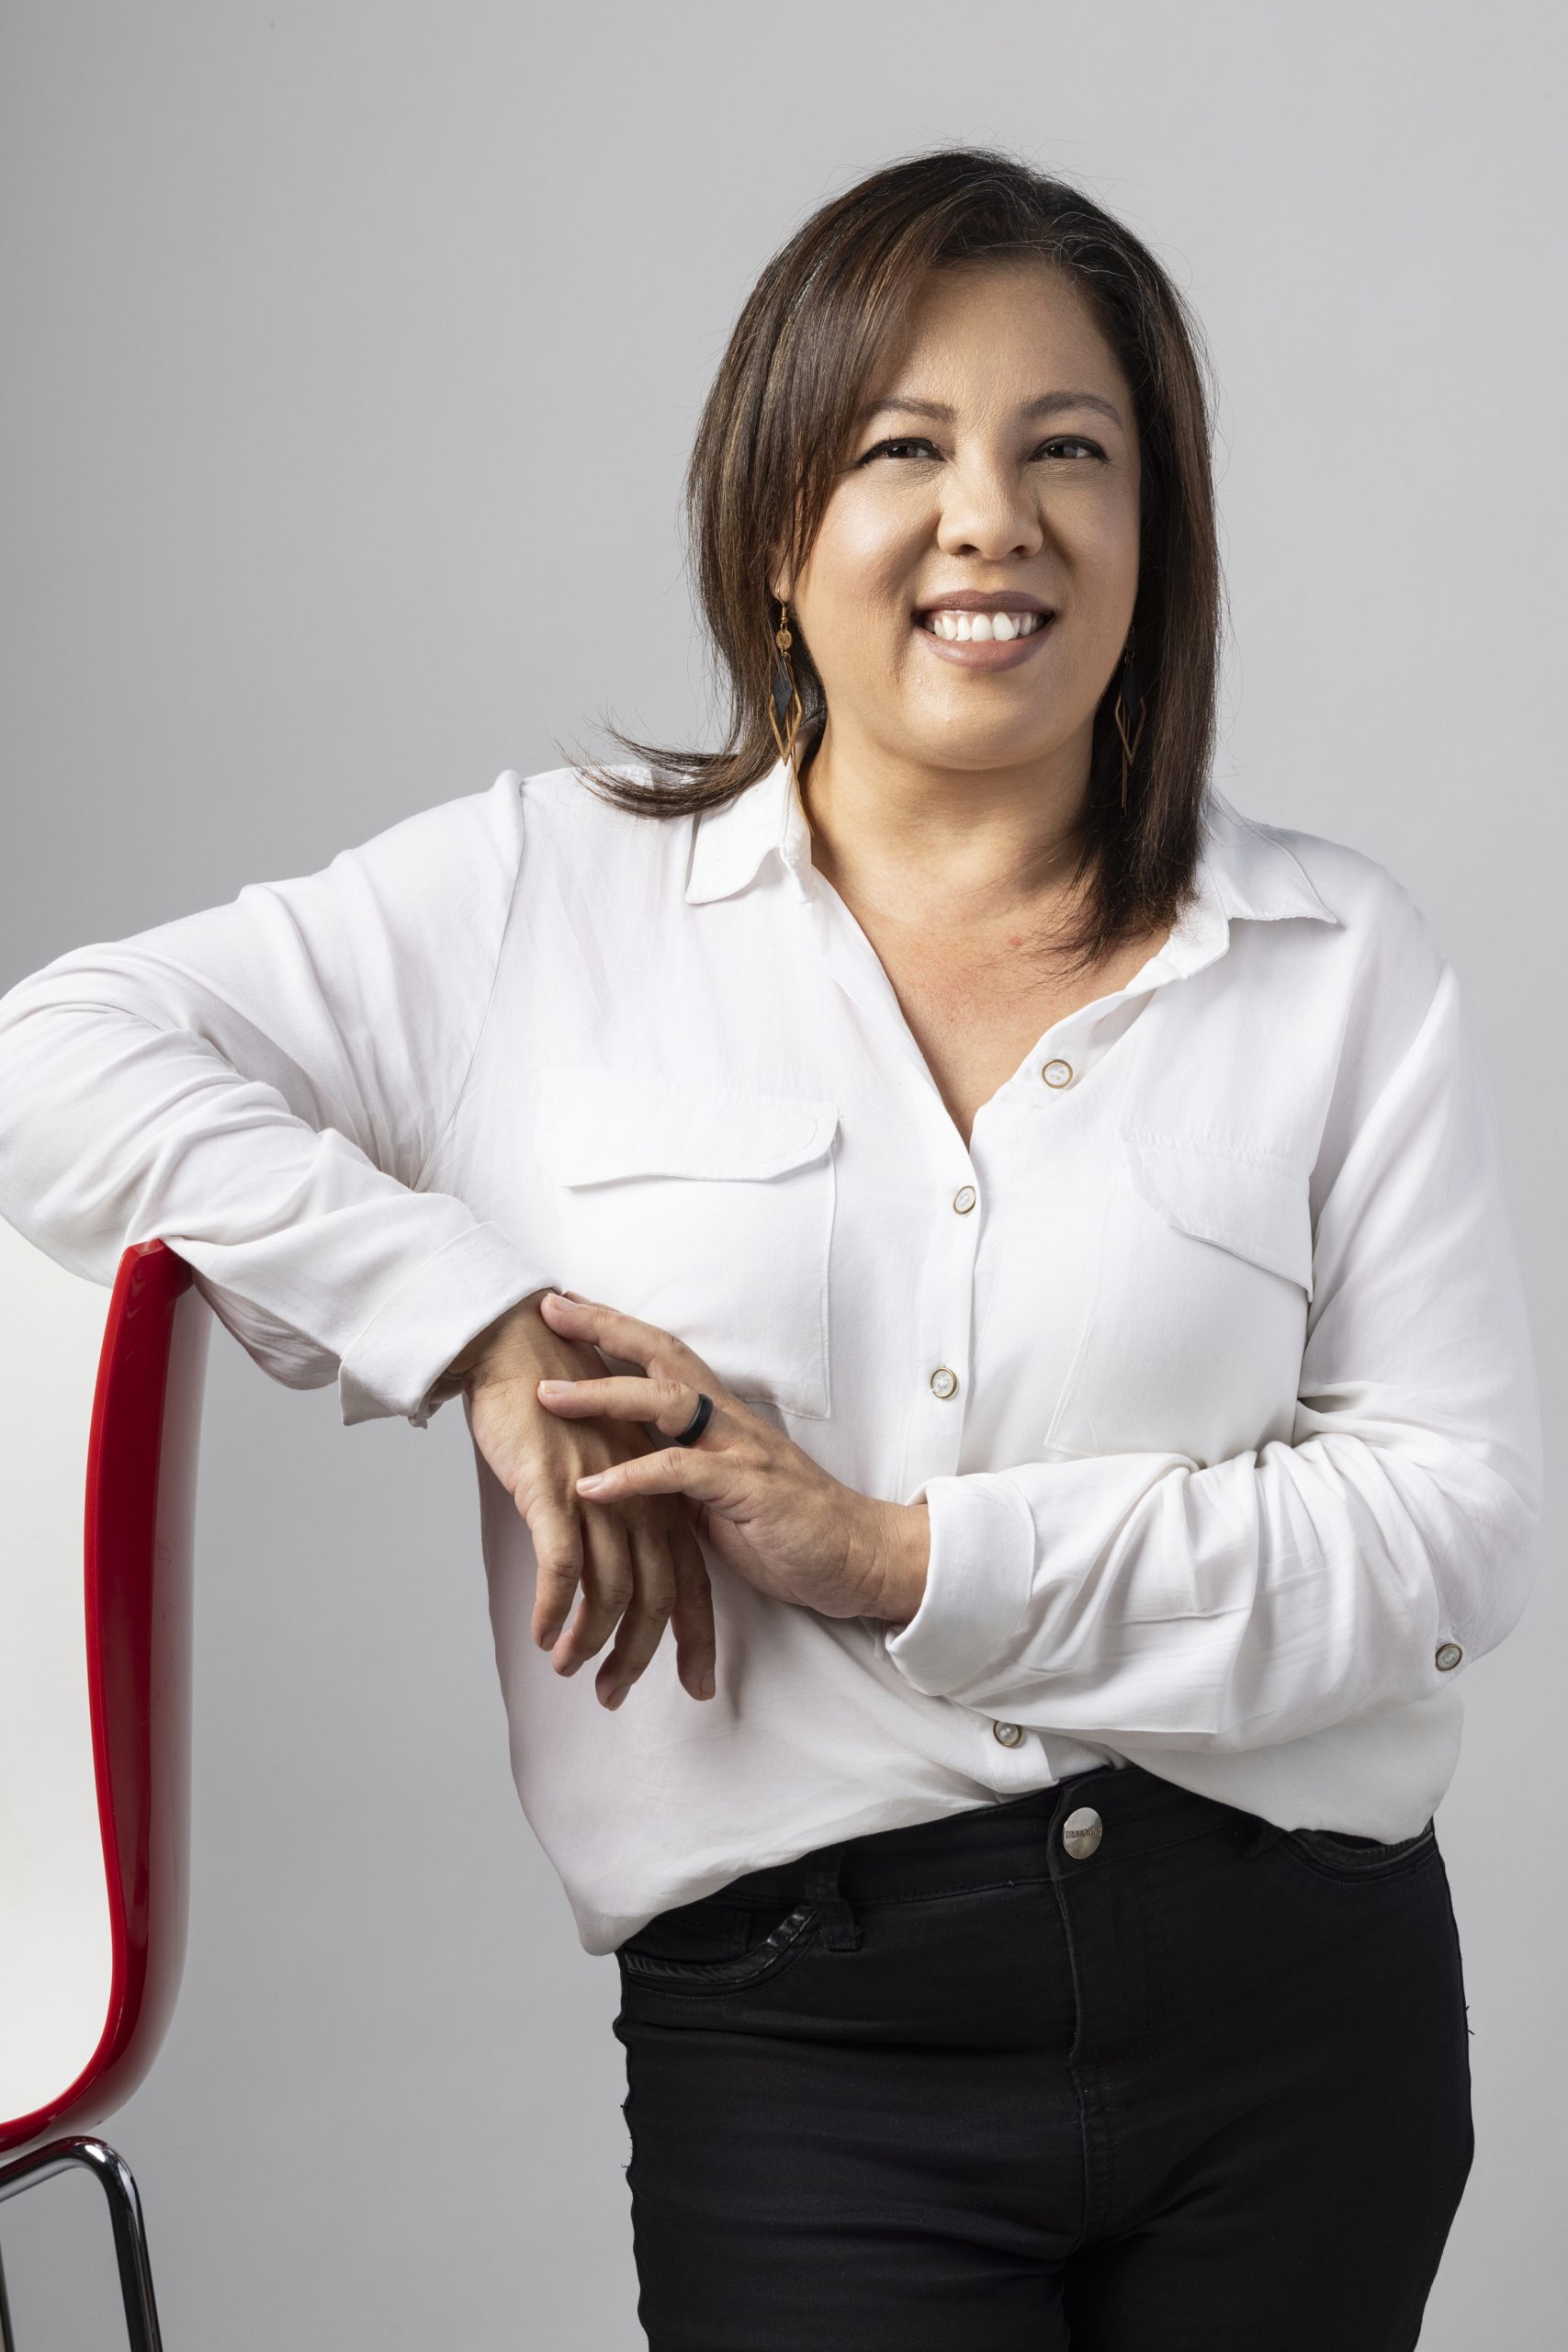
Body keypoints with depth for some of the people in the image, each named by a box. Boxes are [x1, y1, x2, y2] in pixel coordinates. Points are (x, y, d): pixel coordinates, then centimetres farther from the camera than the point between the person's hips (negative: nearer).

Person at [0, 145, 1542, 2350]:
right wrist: (481, 1326, -12)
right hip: (800, 2033, -1)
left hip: (1300, 2004, 2)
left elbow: (1464, 1504, -3)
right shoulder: (549, 895, 4)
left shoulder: (1342, 958, 4)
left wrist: (907, 1561, -13)